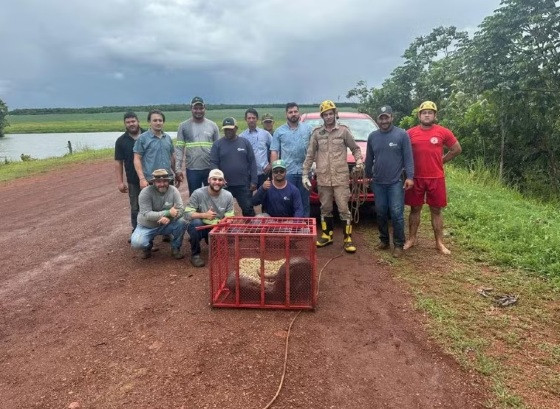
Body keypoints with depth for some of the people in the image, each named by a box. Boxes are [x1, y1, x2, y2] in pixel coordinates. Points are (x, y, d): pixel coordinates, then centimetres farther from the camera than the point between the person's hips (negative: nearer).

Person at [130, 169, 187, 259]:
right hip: (147, 226, -2)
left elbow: (180, 210, -18)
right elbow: (146, 214, -26)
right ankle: (147, 247, 12)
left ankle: (175, 249, 0)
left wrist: (169, 217, -39)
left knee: (181, 223, -26)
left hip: (166, 225, 2)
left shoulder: (173, 190, -13)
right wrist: (167, 213, -36)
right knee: (137, 243, -28)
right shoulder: (145, 192, -20)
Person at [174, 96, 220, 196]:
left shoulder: (212, 125, 5)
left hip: (211, 169, 1)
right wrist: (178, 168, -6)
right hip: (192, 169, -1)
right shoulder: (184, 126, 2)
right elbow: (179, 148, 0)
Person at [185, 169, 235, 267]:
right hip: (200, 227, -3)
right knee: (195, 223, -35)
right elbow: (187, 213, -19)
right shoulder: (198, 193, -16)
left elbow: (229, 218, -3)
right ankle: (195, 254, -12)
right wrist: (204, 215, -31)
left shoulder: (228, 196, -6)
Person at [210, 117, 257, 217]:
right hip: (224, 185, 0)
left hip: (243, 184, 0)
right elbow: (213, 163, -2)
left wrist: (253, 181, -2)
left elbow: (252, 163, 4)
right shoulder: (217, 144, 3)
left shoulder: (245, 142, 5)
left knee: (248, 209, 2)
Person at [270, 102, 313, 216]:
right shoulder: (279, 131, 8)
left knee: (304, 201, 8)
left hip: (305, 171, 1)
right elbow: (274, 152, 4)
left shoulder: (308, 128, 9)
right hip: (287, 172, -1)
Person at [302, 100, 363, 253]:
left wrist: (359, 160, -11)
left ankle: (348, 239, 7)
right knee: (325, 209, 12)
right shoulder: (317, 133, 7)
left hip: (341, 177, -2)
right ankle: (327, 235, 25)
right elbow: (310, 155, 9)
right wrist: (305, 174, 4)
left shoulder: (344, 130, 2)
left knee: (344, 209, -2)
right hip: (323, 178, 3)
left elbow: (355, 148, 9)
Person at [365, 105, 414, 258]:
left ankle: (398, 244, 5)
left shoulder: (402, 134, -4)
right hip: (378, 183, 4)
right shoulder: (372, 136, 8)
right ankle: (384, 240, 24)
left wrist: (410, 176, -14)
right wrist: (367, 176, 18)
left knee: (396, 214, -4)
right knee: (381, 213, 11)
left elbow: (408, 158, -6)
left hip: (396, 182, -4)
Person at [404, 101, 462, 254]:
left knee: (436, 210, 7)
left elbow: (457, 149, 11)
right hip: (416, 178, 0)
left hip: (436, 178, 0)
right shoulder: (410, 133, 0)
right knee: (415, 209, 10)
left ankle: (439, 243, 16)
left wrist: (441, 161, 6)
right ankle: (412, 239, 22)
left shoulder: (443, 132, -1)